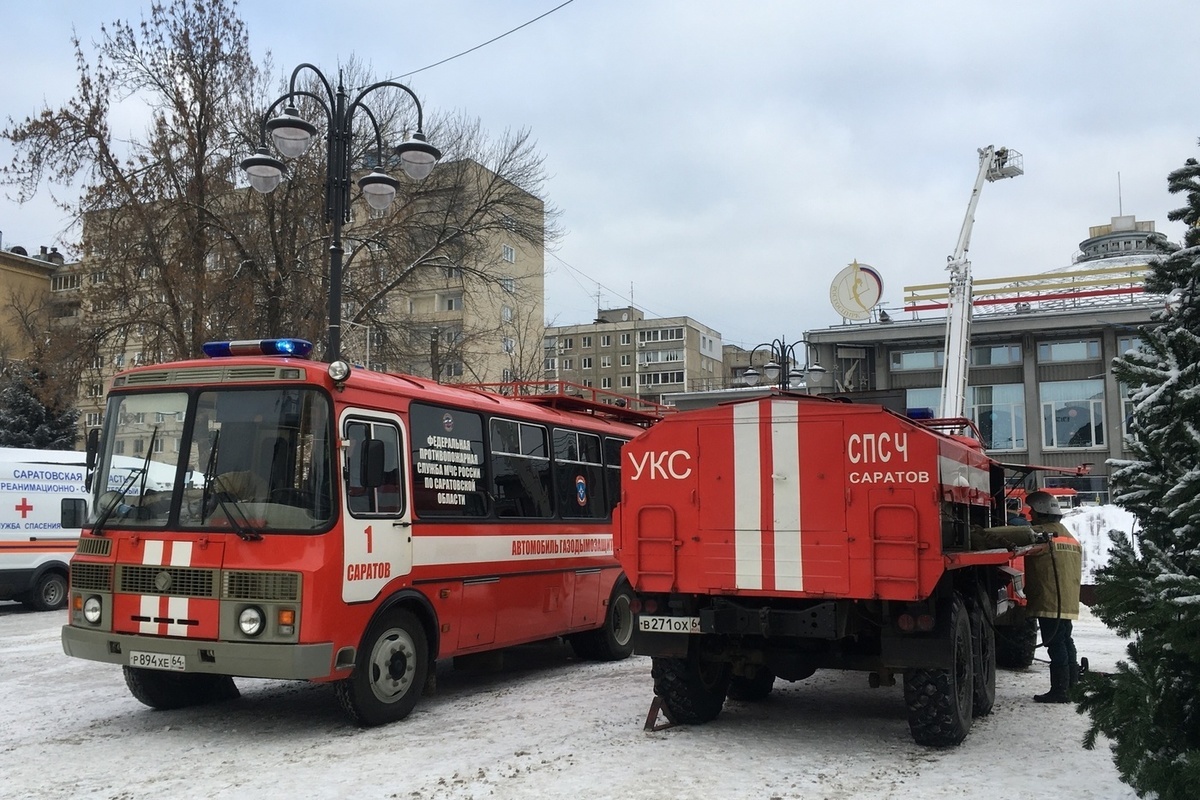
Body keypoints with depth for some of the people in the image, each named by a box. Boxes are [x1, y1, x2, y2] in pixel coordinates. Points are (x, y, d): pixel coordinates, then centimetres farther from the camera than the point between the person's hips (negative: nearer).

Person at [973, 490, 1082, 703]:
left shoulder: (1042, 533, -13)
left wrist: (979, 536, -29)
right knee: (1065, 641, 18)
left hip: (1050, 602, -10)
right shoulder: (1070, 537, 19)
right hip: (1068, 603, 10)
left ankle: (1059, 690, -1)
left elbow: (1013, 533, -26)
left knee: (1055, 645, -5)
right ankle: (1073, 684, 26)